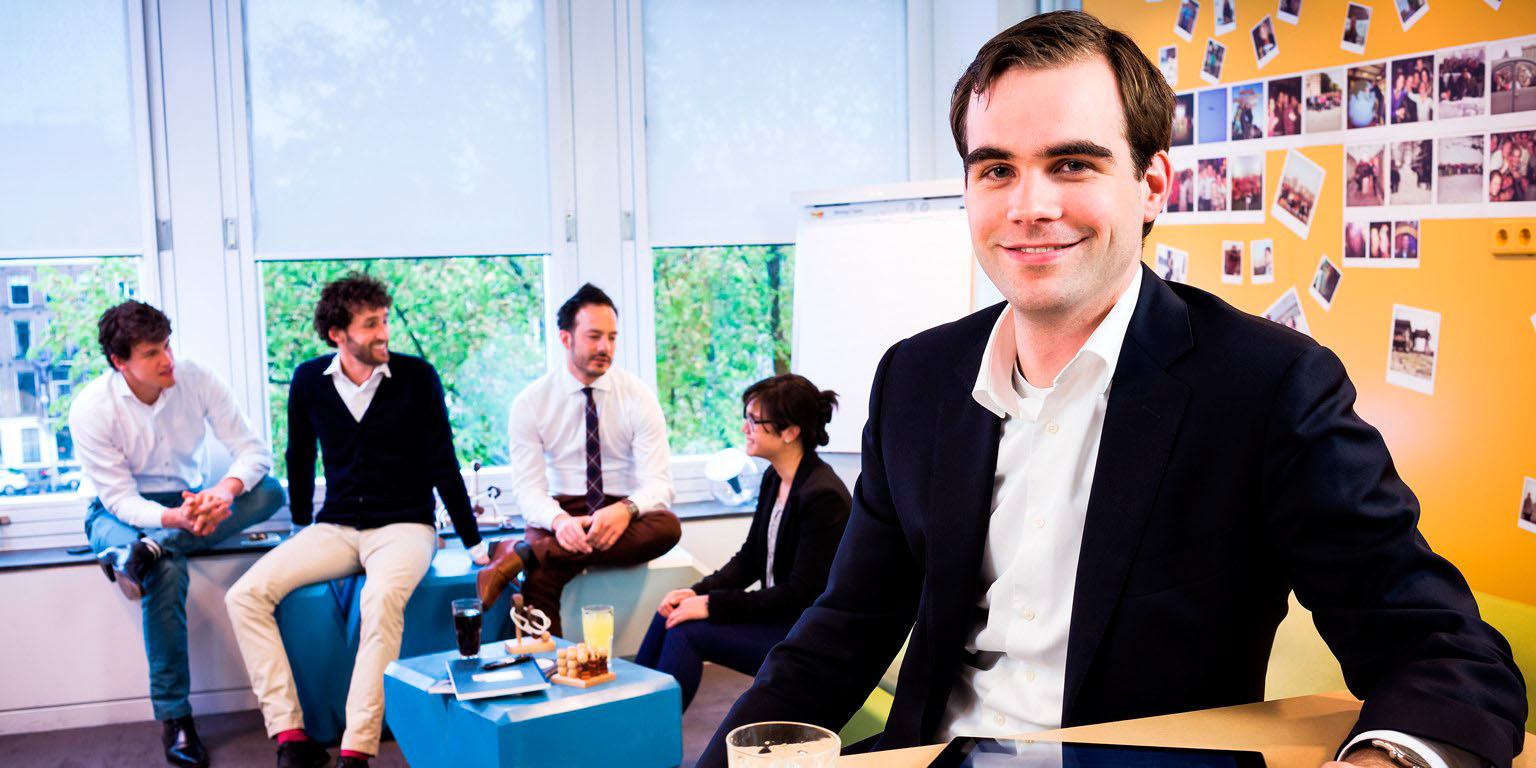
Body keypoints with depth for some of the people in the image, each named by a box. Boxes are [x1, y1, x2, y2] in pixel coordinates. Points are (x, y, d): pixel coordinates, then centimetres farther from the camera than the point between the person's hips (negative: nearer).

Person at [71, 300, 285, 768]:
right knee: (167, 570, -37)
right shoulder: (91, 410, -19)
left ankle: (141, 553, -37)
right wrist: (176, 519, -41)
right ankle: (173, 717, -30)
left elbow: (254, 450, -14)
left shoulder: (196, 380, -13)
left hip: (189, 500, 4)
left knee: (269, 491, -25)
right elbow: (120, 499, -20)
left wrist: (225, 490, -37)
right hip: (120, 512, -3)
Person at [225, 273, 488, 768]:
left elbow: (442, 465, -1)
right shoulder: (309, 381, 2)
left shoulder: (417, 377, -5)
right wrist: (301, 527, 20)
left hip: (404, 527, -4)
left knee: (381, 598, -36)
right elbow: (299, 458, 17)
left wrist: (473, 542, -1)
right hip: (335, 529, 4)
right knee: (246, 595, -17)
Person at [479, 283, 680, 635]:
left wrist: (625, 510, -35)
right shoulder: (531, 403, -2)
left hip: (622, 517, 2)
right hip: (563, 513, -2)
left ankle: (523, 553, -33)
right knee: (540, 577, -39)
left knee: (667, 527, -36)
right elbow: (528, 487, -9)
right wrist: (559, 521, -33)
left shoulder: (638, 397, -3)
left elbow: (658, 483, -10)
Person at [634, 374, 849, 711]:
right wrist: (699, 592, -5)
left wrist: (712, 604, -20)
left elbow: (800, 596, -22)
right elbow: (749, 559, 12)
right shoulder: (774, 479, 6)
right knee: (670, 614, -3)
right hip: (777, 614, 9)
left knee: (687, 631, -19)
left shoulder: (823, 497, -23)